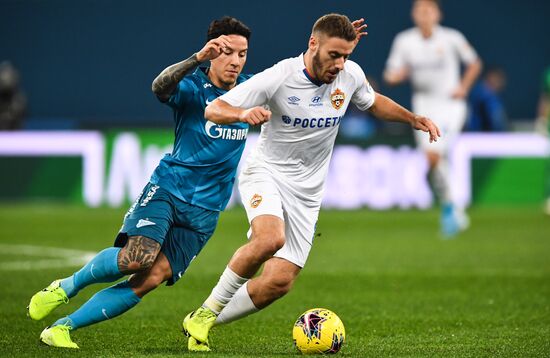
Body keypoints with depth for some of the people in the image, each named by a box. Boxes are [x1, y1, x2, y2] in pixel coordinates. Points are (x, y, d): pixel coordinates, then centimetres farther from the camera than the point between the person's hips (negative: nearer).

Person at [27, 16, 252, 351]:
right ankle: (66, 287, 2)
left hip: (204, 210, 4)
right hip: (167, 188, -3)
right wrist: (197, 59, -46)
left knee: (151, 280, -12)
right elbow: (160, 86, -28)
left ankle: (62, 328, -5)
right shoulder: (192, 86, -7)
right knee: (136, 257, -27)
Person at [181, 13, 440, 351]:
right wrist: (244, 113, -38)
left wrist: (413, 118, 4)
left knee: (279, 281, -7)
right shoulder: (278, 78, -18)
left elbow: (373, 102, 20)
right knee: (270, 239, -36)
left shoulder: (350, 75, -4)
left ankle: (204, 323, 13)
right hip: (266, 172, -5)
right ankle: (207, 310, -16)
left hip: (306, 192, 5)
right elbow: (213, 109, -17)